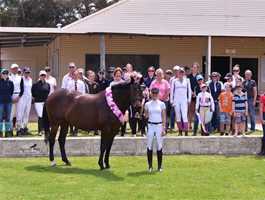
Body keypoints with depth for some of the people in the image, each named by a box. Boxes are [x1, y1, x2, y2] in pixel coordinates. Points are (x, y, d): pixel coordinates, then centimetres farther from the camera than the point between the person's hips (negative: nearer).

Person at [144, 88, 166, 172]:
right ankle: (150, 166, 6)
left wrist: (164, 128, -4)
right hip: (150, 125, 1)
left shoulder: (162, 104, 3)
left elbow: (164, 117, 2)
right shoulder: (147, 104, 6)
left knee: (159, 146, -1)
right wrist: (146, 115, -14)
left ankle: (159, 166, 6)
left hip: (159, 125, -1)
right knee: (149, 146, 0)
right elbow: (146, 116, 10)